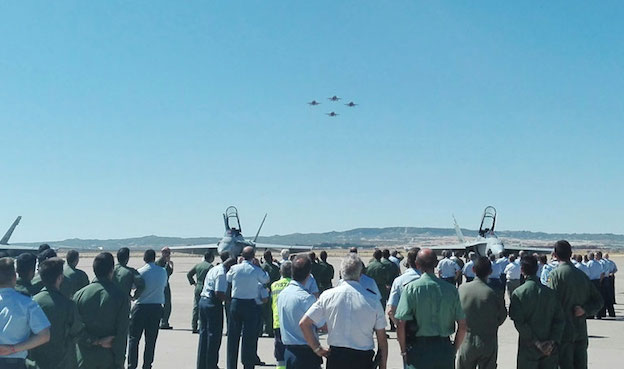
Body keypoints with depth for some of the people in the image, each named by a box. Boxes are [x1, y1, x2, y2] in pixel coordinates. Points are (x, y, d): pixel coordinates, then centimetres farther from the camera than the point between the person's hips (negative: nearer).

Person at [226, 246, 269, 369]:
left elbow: (227, 278, 17)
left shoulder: (234, 268, -4)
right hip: (250, 305, -2)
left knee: (233, 336, 10)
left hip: (235, 304, 2)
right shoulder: (256, 270, -8)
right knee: (249, 337, 4)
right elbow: (266, 279, 10)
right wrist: (259, 266, 14)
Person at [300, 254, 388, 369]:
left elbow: (304, 323, -3)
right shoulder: (373, 300, -4)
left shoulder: (328, 295, -3)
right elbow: (382, 340, 0)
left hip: (336, 359, 1)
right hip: (364, 359, -1)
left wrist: (318, 349, 6)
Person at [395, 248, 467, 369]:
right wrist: (454, 350, 13)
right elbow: (462, 326, 0)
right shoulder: (451, 289, -2)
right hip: (444, 349, 2)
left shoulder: (411, 288, -9)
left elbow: (401, 325, -14)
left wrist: (403, 350, 0)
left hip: (417, 350, -2)